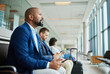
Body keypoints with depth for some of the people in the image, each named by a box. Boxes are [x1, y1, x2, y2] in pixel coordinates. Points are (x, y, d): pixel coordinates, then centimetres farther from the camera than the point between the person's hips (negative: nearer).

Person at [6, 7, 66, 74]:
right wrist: (48, 64, -23)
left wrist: (52, 61, -3)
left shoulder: (36, 35, 16)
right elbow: (23, 59, -24)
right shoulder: (22, 30, -15)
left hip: (33, 67, 9)